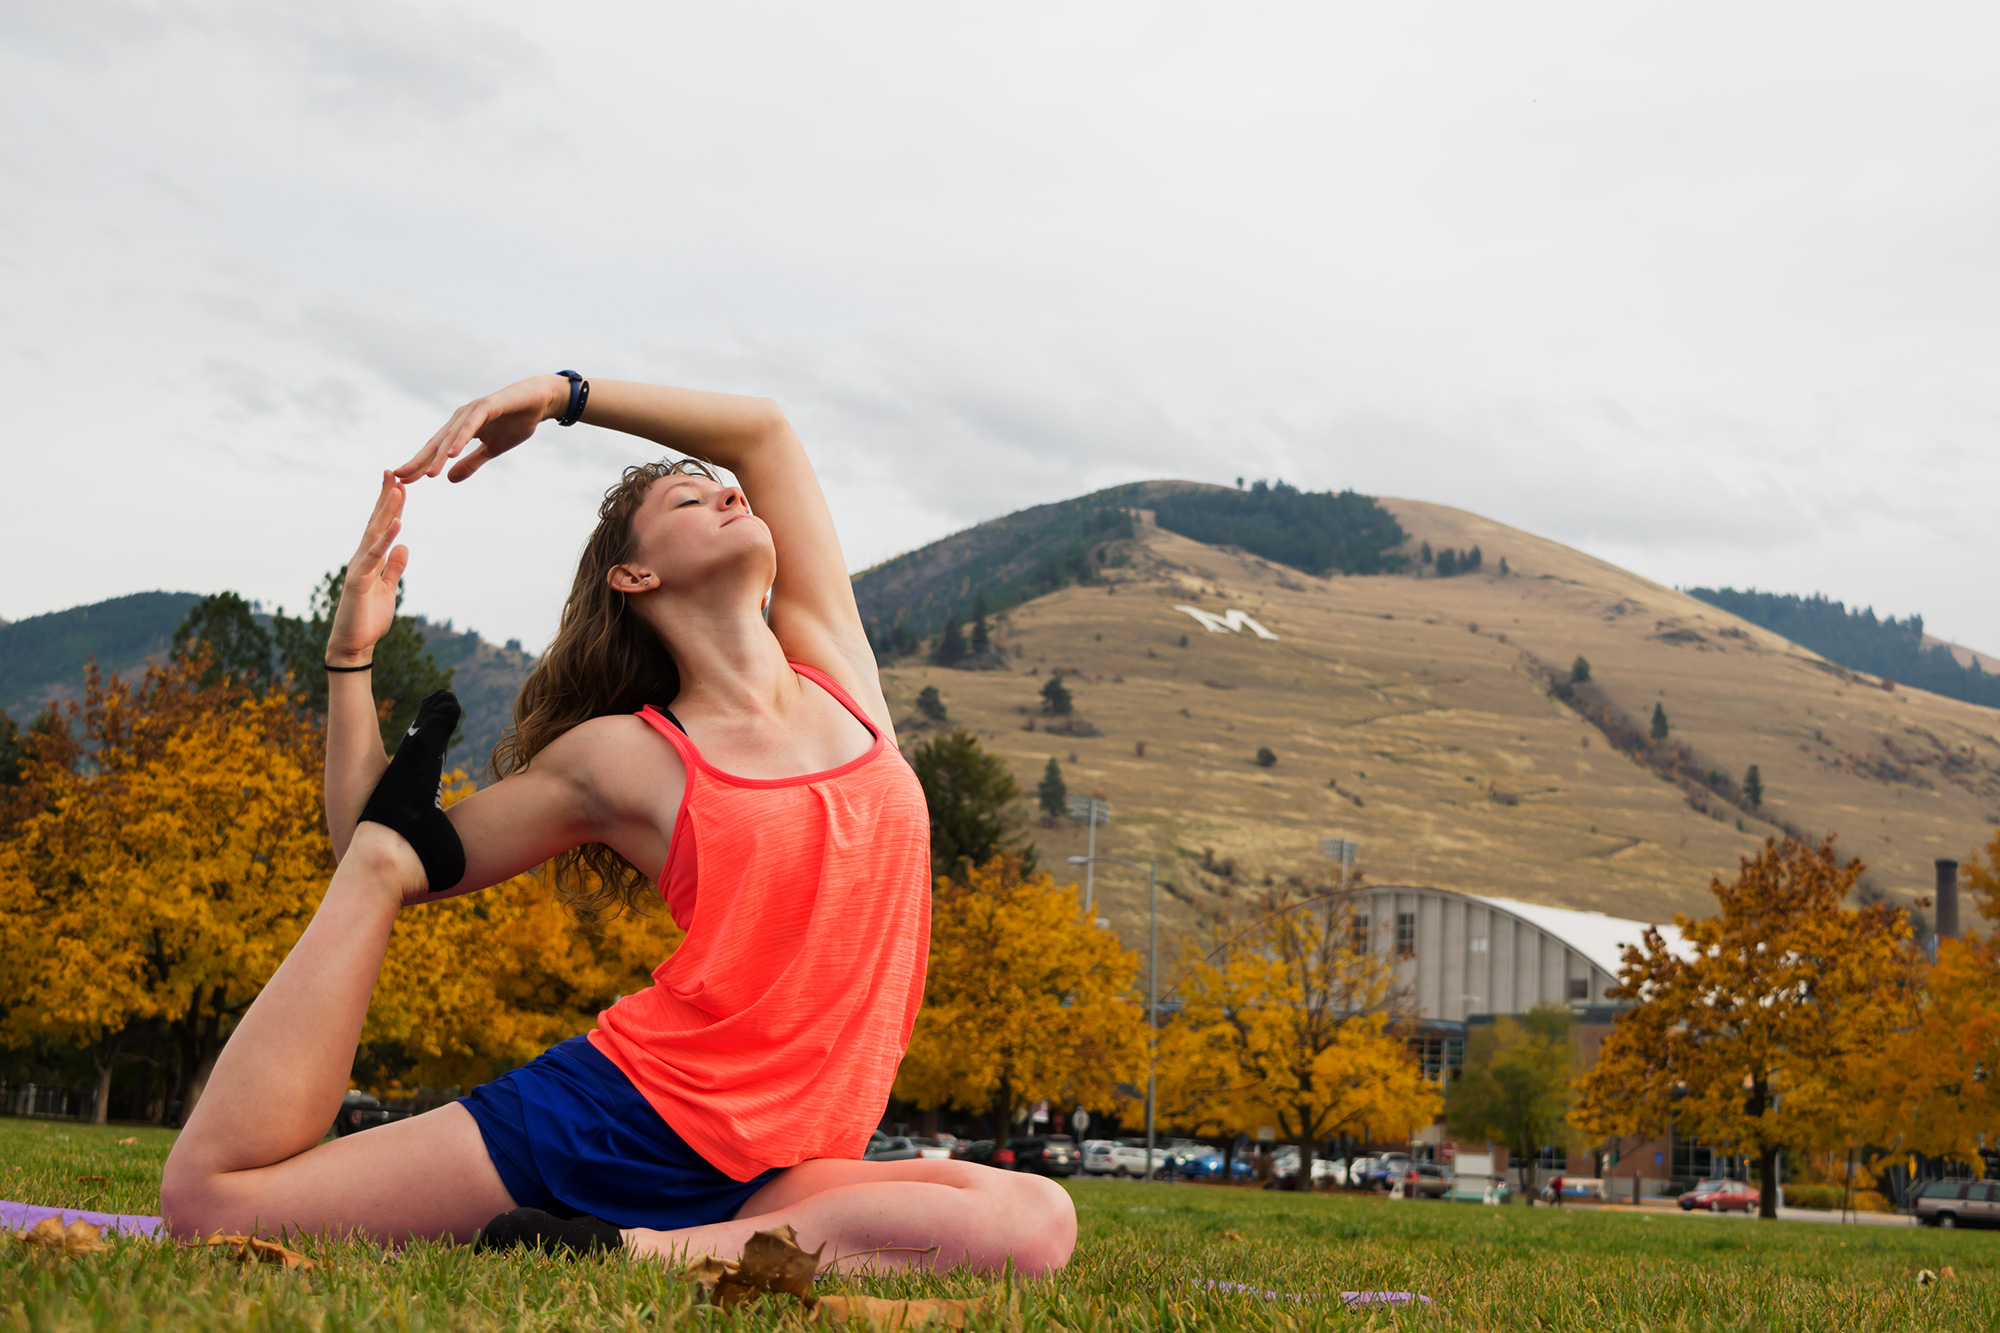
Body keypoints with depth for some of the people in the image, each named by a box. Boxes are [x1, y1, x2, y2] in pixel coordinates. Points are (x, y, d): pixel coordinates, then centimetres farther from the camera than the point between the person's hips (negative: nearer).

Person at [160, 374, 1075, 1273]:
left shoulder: (833, 669, 12)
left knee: (1035, 1222, -31)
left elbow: (760, 428, 18)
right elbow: (394, 867, 11)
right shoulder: (620, 758, 4)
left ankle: (637, 1254, -23)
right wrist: (351, 651, 3)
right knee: (210, 1198, -17)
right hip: (615, 1113, -3)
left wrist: (557, 395, 15)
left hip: (762, 1178, 3)